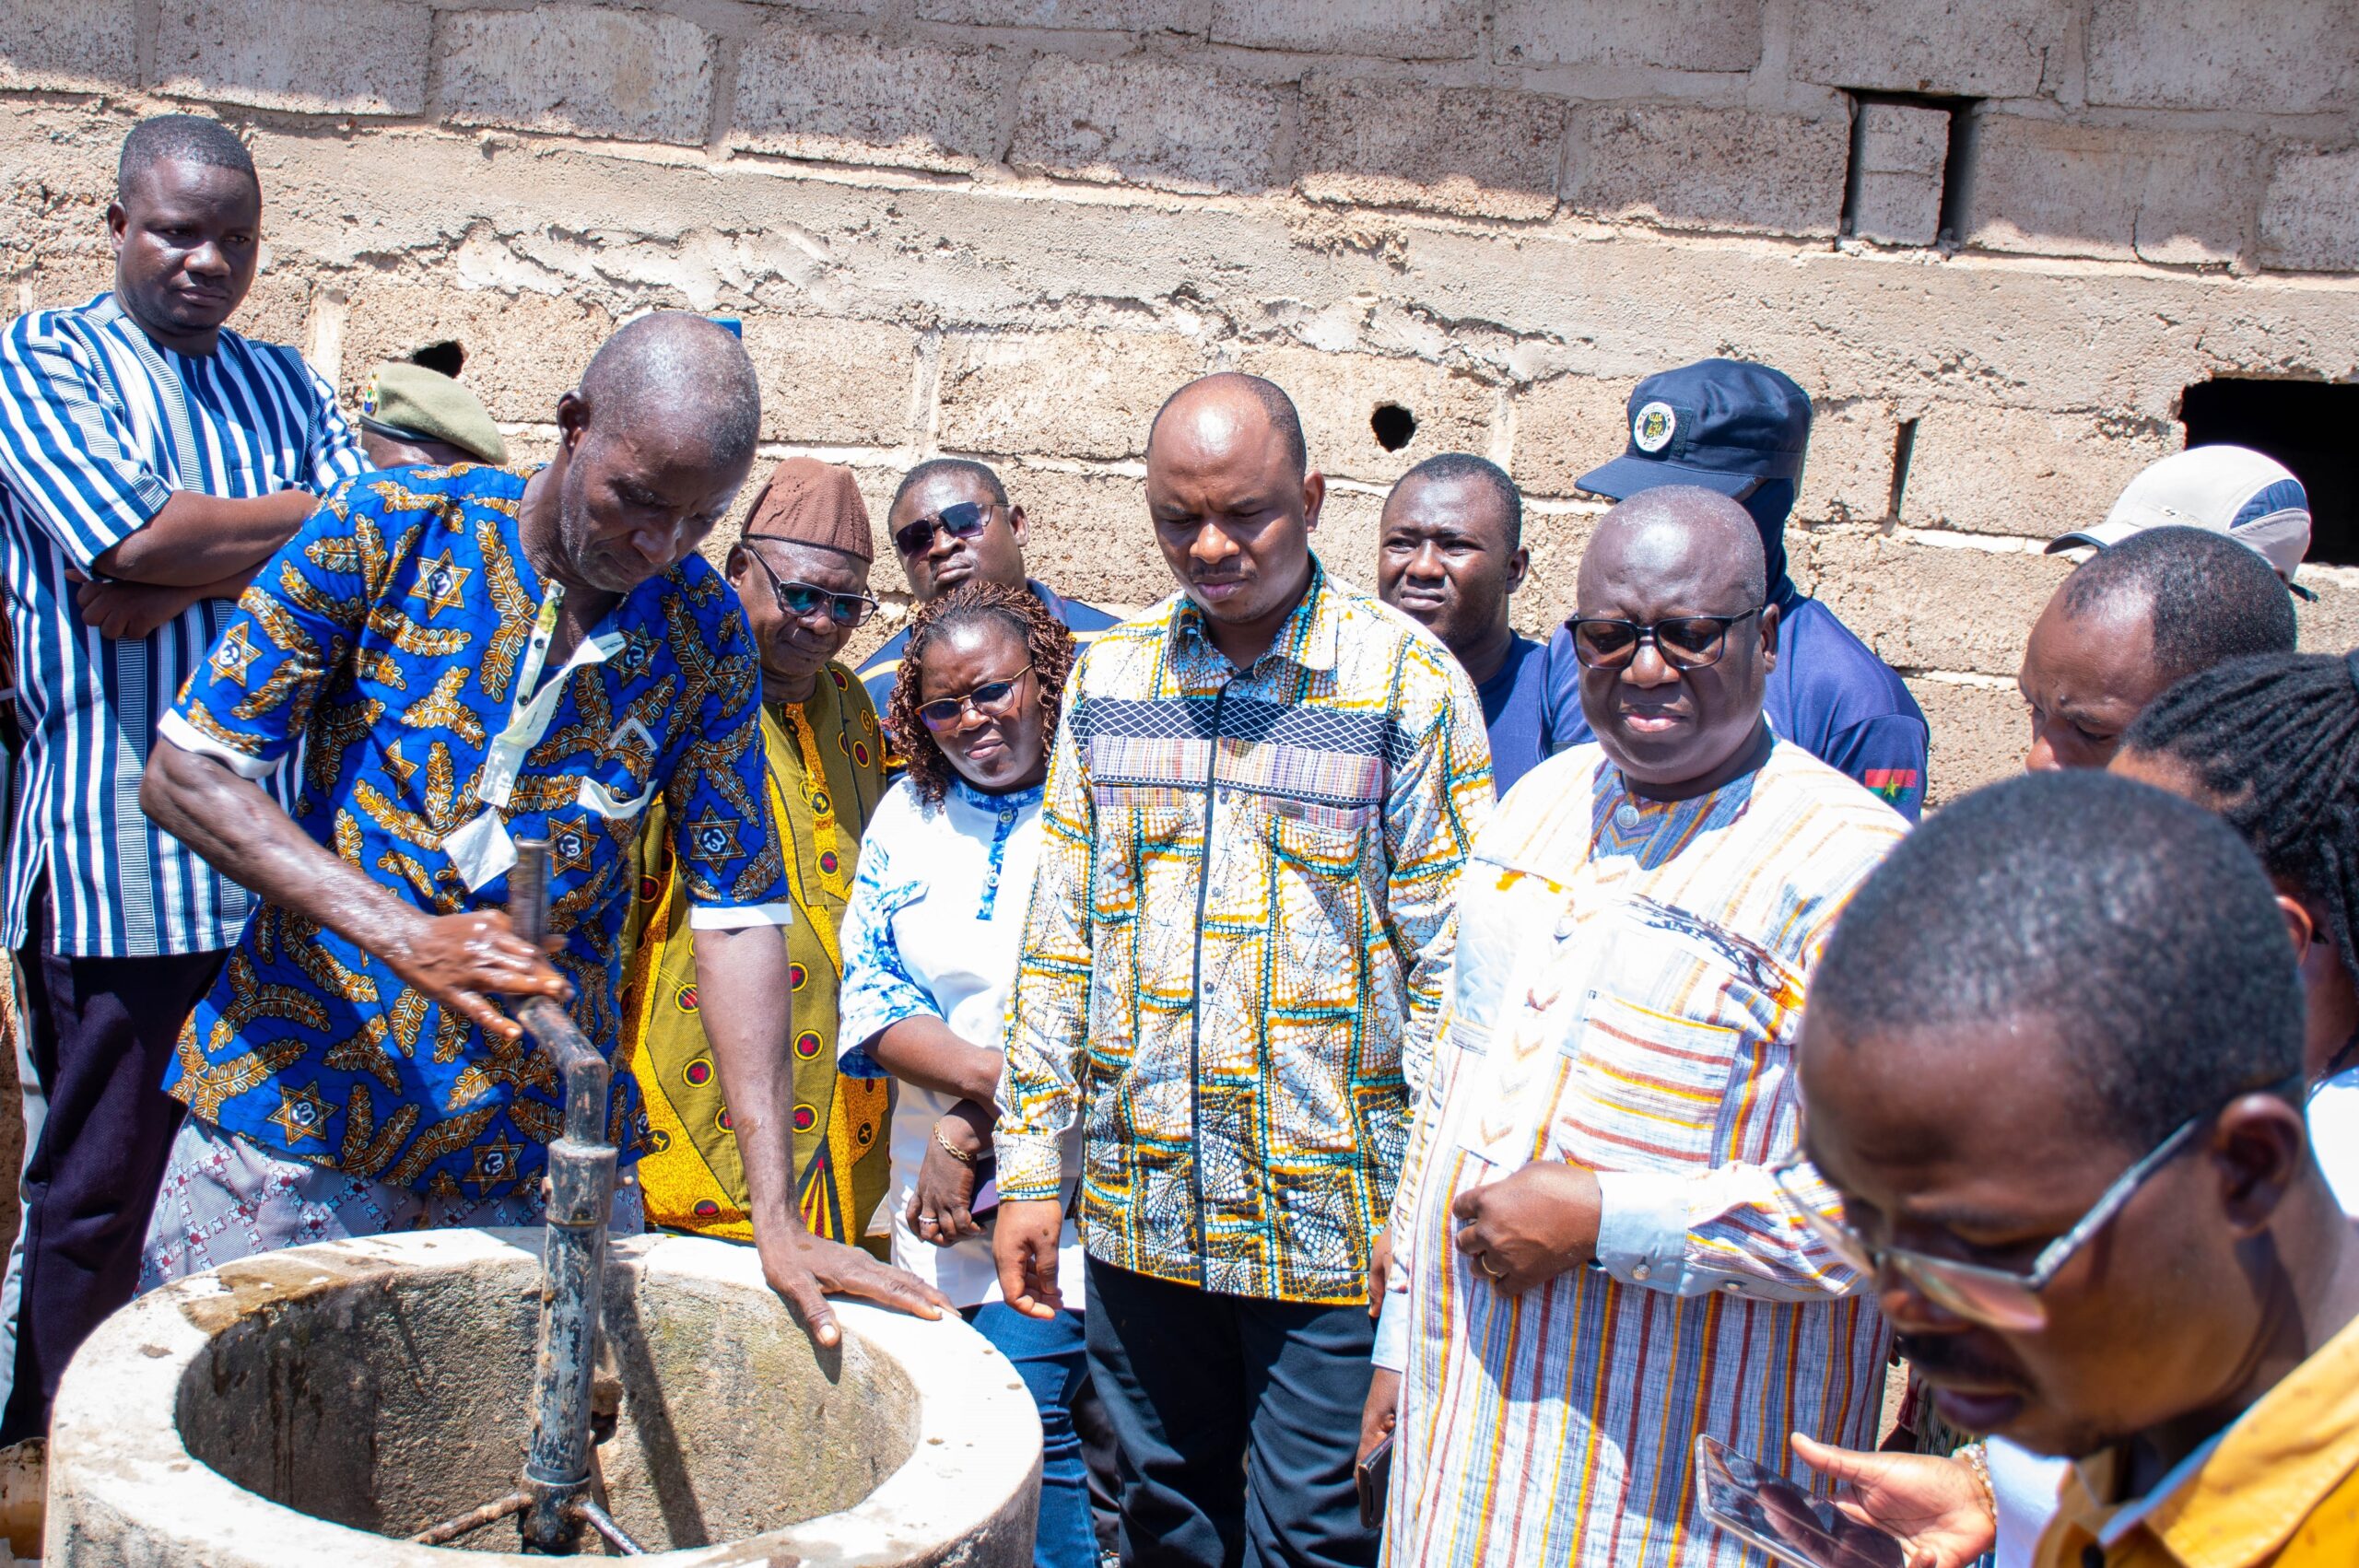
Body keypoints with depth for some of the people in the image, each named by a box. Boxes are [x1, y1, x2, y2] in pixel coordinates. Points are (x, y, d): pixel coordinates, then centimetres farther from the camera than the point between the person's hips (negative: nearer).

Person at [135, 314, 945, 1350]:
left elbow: (736, 915, -3)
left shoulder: (704, 634, -2)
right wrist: (402, 934, -24)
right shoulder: (390, 529, -9)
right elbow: (185, 775, -9)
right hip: (299, 1104, -1)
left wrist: (776, 1220, -10)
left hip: (543, 1147, 2)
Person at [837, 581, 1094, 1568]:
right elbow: (870, 1002, 4)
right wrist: (999, 1075, -13)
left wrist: (969, 1123, -12)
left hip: (1063, 1201, -5)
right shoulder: (906, 817, 10)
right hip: (941, 1201, 5)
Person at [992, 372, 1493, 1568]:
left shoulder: (1408, 682, -7)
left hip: (1333, 1230, -4)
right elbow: (1058, 938, 9)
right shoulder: (1107, 679, 6)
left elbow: (1450, 961, -7)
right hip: (1138, 1212, 4)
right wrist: (1028, 1168, 6)